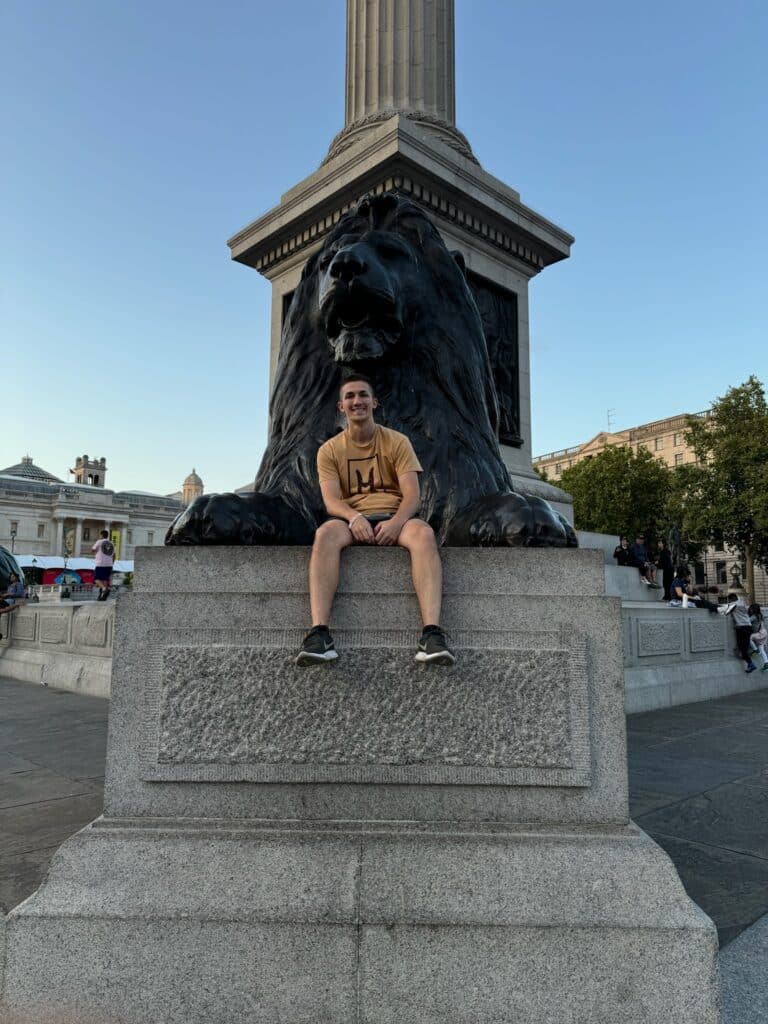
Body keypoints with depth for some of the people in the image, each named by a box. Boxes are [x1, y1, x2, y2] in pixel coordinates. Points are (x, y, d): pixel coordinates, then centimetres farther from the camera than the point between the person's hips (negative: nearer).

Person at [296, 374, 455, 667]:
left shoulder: (397, 442, 8)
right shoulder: (329, 450, 10)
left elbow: (412, 495, -3)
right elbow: (331, 500, -4)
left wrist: (396, 522, -25)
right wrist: (354, 517, -28)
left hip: (394, 517, 0)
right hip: (351, 519, 0)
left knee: (424, 533, -35)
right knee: (325, 534, -36)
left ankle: (432, 634, -46)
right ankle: (319, 634, -46)